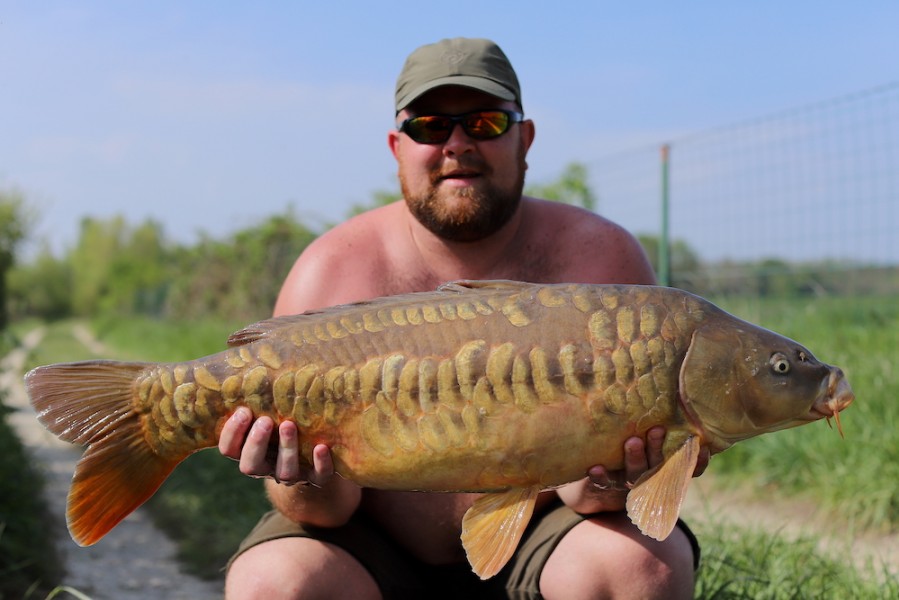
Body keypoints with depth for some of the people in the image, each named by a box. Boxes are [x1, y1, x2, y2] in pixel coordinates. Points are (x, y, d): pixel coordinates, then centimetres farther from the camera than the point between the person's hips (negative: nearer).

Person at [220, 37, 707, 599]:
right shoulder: (333, 273, -10)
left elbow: (581, 483, -11)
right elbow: (333, 507, -11)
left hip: (537, 547, 0)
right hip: (376, 549, 0)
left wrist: (603, 487, -34)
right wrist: (312, 489, -34)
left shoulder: (601, 258, -10)